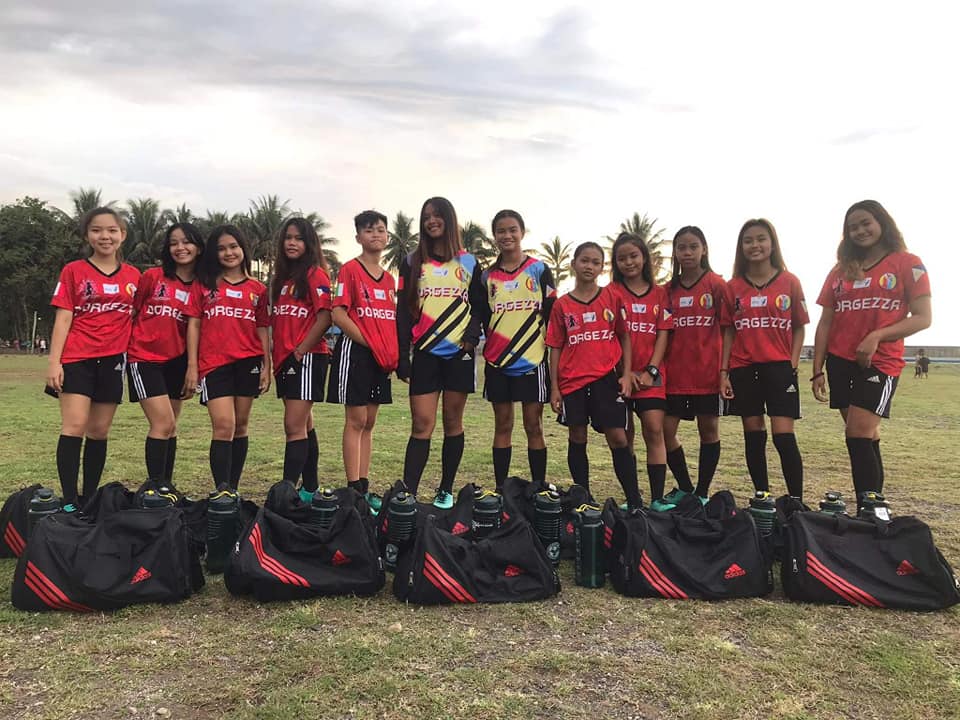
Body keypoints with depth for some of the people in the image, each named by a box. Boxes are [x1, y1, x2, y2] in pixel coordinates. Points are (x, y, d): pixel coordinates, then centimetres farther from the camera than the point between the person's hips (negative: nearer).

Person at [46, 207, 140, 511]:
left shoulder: (133, 276, 9)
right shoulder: (73, 271, 3)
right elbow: (63, 318, -1)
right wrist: (54, 361, -8)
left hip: (113, 360, 3)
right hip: (77, 358, -3)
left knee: (100, 431, 7)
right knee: (74, 426, -12)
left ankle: (89, 499, 16)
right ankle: (69, 500, -9)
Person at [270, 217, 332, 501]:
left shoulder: (315, 273, -6)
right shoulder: (282, 277, 17)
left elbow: (325, 317, -15)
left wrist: (301, 350, -16)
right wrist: (277, 354, 10)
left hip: (308, 357, -8)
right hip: (285, 359, 8)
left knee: (295, 427, -12)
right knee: (304, 425, 13)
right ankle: (310, 489, 21)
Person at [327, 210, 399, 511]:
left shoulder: (389, 278, 15)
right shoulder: (350, 269, -4)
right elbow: (338, 314, -12)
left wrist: (393, 352, 2)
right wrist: (370, 343, -14)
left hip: (382, 357, 6)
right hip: (355, 351, -6)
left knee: (369, 422, 9)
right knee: (356, 421, -4)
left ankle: (364, 486, 16)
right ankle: (354, 488, 2)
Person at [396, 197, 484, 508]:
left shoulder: (469, 263, 11)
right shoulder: (412, 262, 9)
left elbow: (478, 306, 9)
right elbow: (403, 311, 6)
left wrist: (472, 335, -11)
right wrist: (402, 356, -1)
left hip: (459, 354, 1)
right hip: (425, 353, 0)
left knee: (453, 423, 6)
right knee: (422, 425, -7)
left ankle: (446, 490, 17)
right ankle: (407, 493, -7)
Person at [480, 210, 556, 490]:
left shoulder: (539, 270, 3)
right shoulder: (488, 276, 11)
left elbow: (552, 313, 2)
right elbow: (482, 317, 14)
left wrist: (552, 352, -3)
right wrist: (487, 343, 1)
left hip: (532, 360, -3)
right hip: (498, 362, 3)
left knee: (533, 426, 2)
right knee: (502, 426, 8)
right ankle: (500, 489, 14)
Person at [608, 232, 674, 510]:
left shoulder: (659, 293, 9)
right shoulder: (611, 292, 3)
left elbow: (663, 334, 4)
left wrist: (651, 370, -7)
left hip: (650, 375, 1)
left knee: (654, 431, -8)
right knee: (625, 436, 5)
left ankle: (658, 498, -3)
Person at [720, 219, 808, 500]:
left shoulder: (789, 282, 2)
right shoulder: (733, 287, 6)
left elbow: (799, 328, 5)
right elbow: (729, 331, 7)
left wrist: (793, 363, -6)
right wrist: (724, 372, 2)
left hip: (779, 367, -2)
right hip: (743, 369, 2)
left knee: (784, 436, -8)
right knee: (753, 436, 8)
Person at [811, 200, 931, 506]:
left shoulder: (907, 264, 1)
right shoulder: (841, 271, 12)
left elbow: (923, 318, -6)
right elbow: (825, 323, 11)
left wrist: (877, 335, -19)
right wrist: (817, 370, 6)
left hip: (880, 362, -4)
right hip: (840, 362, 4)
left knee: (858, 434, -14)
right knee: (867, 436, 10)